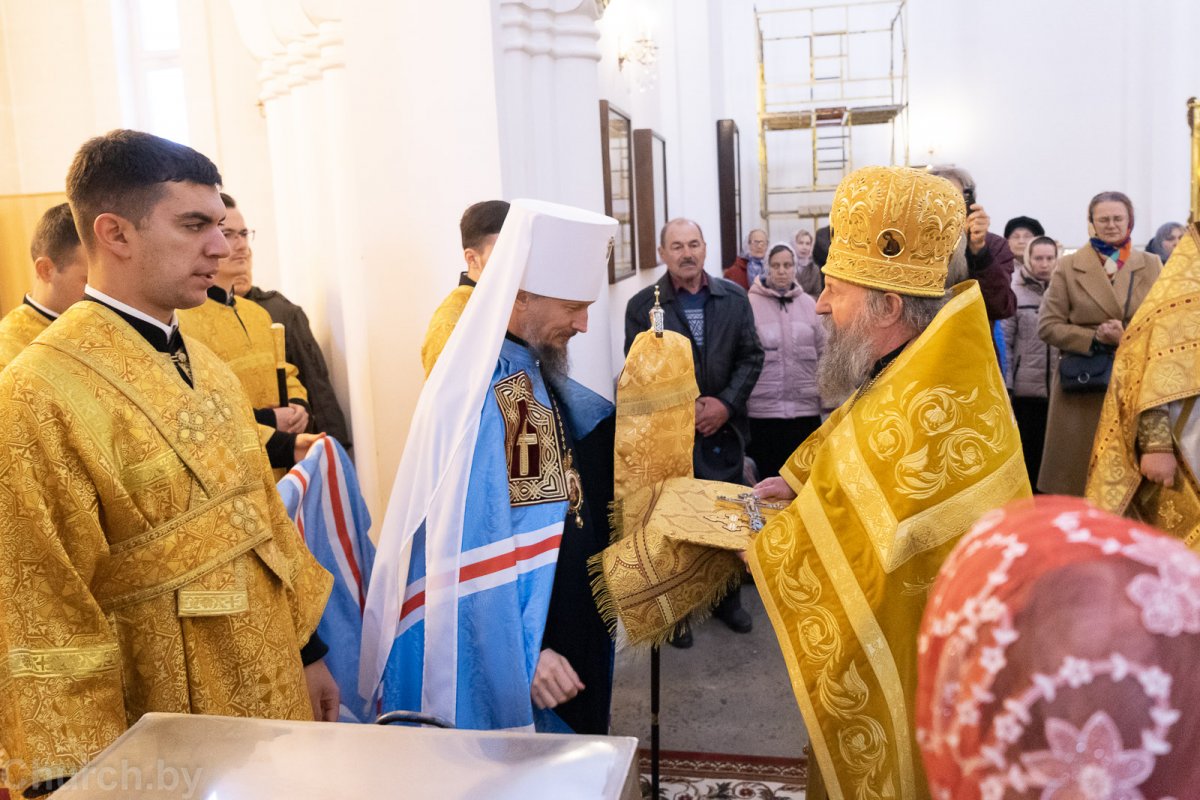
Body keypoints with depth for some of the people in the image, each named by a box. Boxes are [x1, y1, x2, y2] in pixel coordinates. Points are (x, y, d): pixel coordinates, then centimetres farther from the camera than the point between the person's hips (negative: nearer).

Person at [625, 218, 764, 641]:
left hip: (725, 427, 3)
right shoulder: (643, 305, -3)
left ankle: (727, 598, 33)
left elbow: (751, 357, 4)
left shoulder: (734, 298, 4)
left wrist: (727, 403, -8)